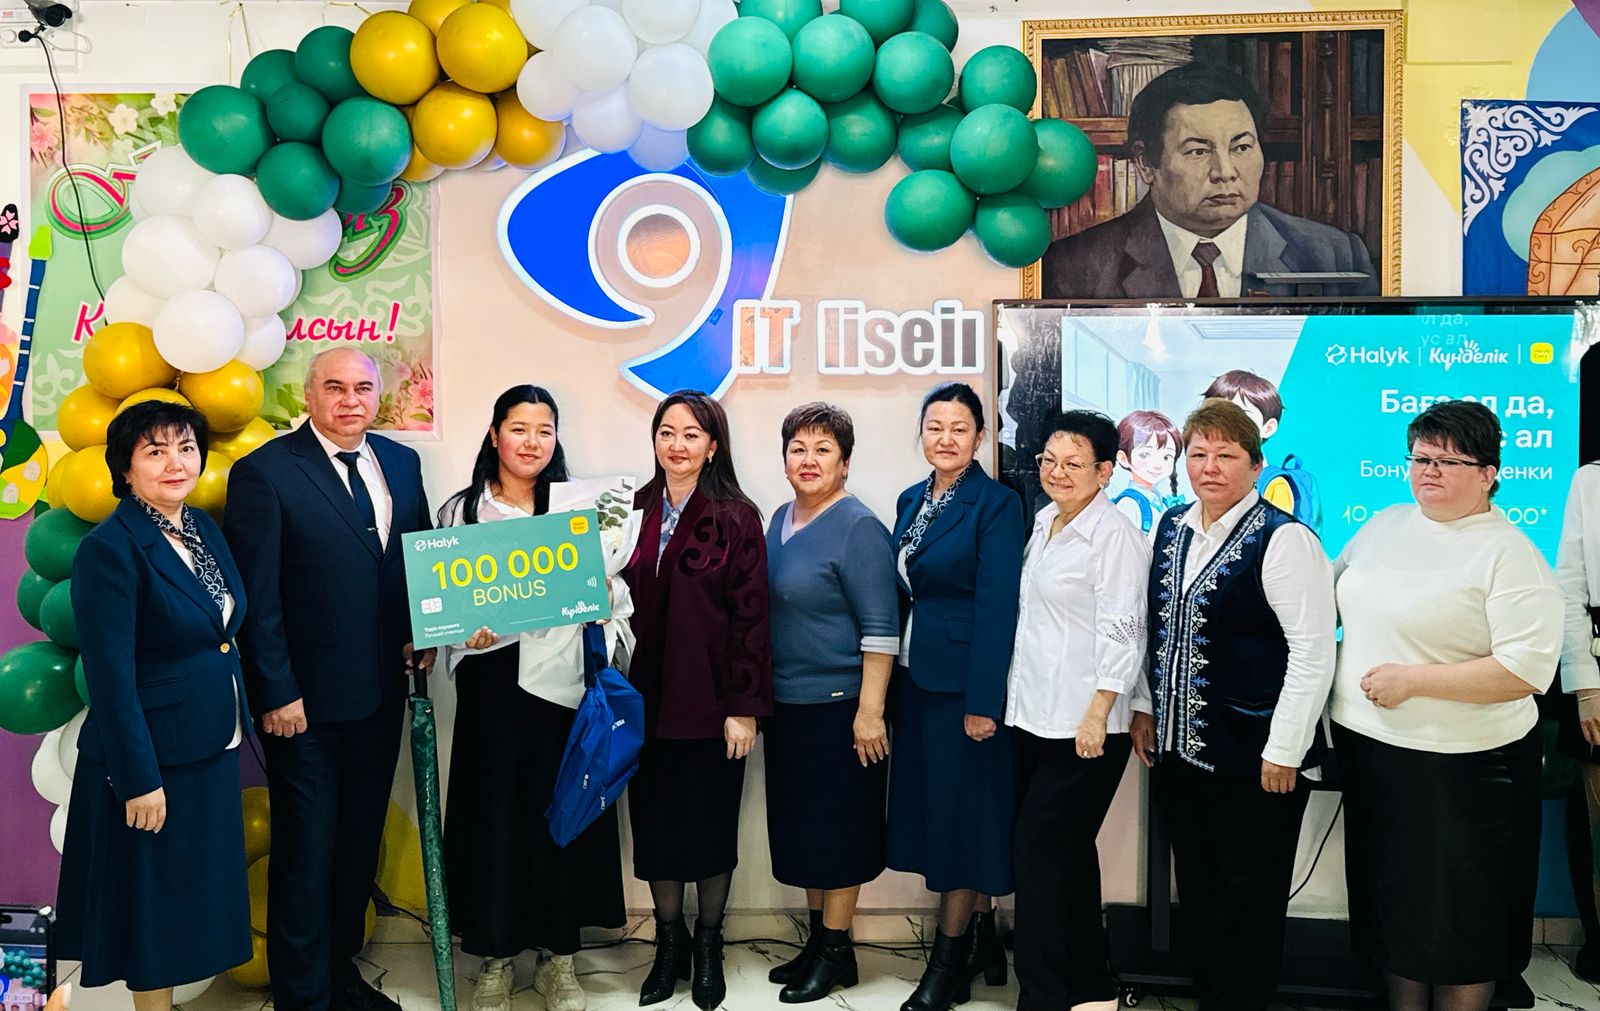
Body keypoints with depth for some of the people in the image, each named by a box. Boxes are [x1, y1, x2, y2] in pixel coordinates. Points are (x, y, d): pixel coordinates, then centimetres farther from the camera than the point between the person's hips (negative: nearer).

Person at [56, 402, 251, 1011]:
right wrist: (139, 780, -18)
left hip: (213, 749, 8)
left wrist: (239, 727, 12)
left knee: (197, 892, 18)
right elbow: (110, 675, -19)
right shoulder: (109, 549, -18)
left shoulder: (203, 528, 6)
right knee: (152, 898, 8)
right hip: (151, 757, -8)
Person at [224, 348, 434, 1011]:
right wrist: (276, 693, -14)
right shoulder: (264, 472, -12)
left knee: (359, 842, 19)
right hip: (306, 701, -6)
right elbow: (256, 597, -13)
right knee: (306, 851, 6)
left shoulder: (400, 463, 6)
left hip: (381, 692, 6)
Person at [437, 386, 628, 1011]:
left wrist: (605, 603, -12)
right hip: (494, 682, -1)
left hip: (566, 681, 1)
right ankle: (495, 959, 21)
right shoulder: (461, 510, 4)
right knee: (493, 813, 4)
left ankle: (560, 958, 21)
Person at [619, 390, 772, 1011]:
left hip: (710, 702, -3)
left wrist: (744, 708, -12)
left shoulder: (736, 518, -6)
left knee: (710, 825, 9)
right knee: (654, 822, 10)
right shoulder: (636, 511, 6)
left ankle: (709, 947, 27)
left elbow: (750, 616, -9)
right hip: (647, 699, 4)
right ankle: (669, 945, 28)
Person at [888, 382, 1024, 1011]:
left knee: (960, 811, 1)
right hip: (915, 679, 7)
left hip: (964, 681, -7)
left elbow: (995, 606, -16)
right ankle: (977, 934, 27)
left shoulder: (996, 505, -11)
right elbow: (903, 592, 11)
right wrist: (892, 685, 7)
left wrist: (983, 701, -19)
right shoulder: (911, 500, 10)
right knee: (930, 806, 12)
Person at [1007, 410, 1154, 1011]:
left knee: (1043, 849, -4)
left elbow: (1120, 631, -16)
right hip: (1034, 715, 8)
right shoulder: (1044, 522, 13)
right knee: (1063, 853, 15)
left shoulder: (1115, 535, -13)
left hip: (1084, 723, -8)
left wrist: (1098, 715, -19)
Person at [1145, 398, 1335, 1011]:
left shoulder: (1283, 540, -13)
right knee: (1196, 891, 17)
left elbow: (1314, 652, -16)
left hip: (1254, 756, -6)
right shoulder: (1170, 528, 8)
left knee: (1247, 901, 6)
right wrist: (1147, 710, 16)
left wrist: (1283, 752, -16)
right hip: (1180, 746, 7)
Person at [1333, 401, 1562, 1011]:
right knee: (1392, 899, 19)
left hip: (1462, 767, -6)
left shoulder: (1508, 554, -13)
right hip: (1369, 749, 7)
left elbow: (1528, 670, -20)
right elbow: (1333, 591, 21)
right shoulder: (1385, 525, 7)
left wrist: (1412, 679, -22)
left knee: (1459, 920, 9)